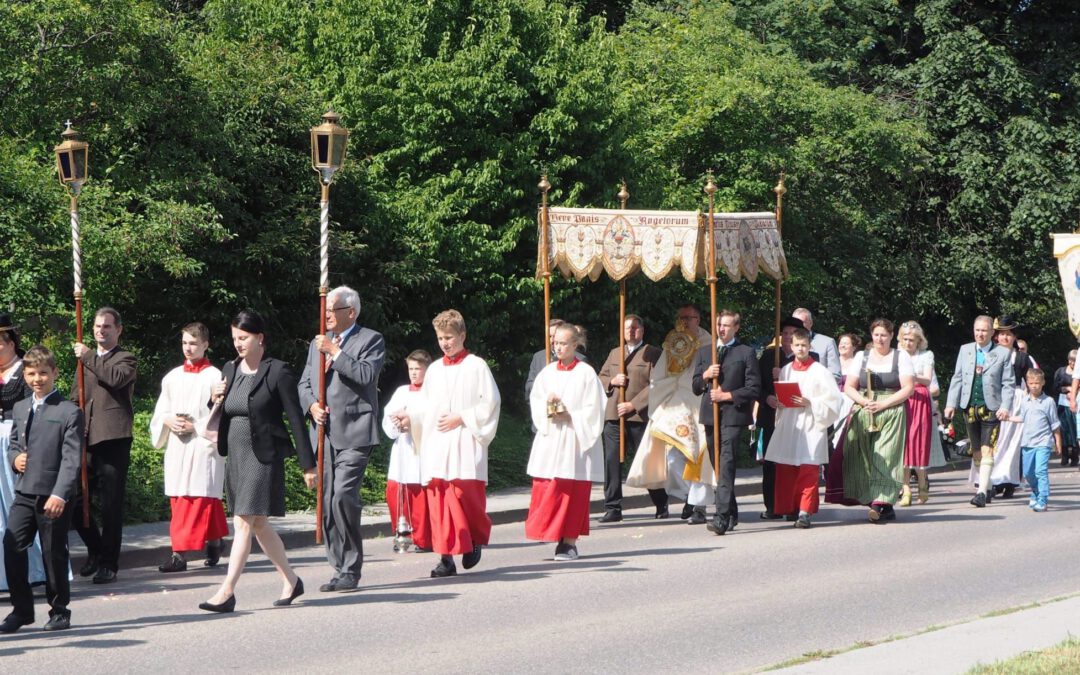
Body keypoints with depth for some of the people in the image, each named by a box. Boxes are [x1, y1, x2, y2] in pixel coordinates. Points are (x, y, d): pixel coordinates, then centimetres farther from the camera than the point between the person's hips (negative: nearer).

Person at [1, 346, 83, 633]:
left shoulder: (69, 412, -5)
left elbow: (72, 458, -11)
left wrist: (60, 494, -19)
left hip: (53, 494, -5)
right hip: (24, 492, 5)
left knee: (54, 553, 2)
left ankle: (59, 612, 16)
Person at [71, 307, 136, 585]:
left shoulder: (126, 359, 3)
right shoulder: (86, 361, 22)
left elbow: (117, 377, -20)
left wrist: (88, 357, -12)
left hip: (113, 439, -6)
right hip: (86, 441, 6)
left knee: (111, 507, -3)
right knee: (75, 501, 4)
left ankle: (108, 564, 4)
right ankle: (96, 550, 23)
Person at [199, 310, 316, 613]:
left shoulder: (278, 371, -8)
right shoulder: (229, 370, 12)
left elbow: (296, 418, -7)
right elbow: (224, 416, 20)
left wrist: (307, 464, -8)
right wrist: (216, 401, -3)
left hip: (263, 455, -7)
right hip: (235, 455, 7)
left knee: (244, 522, -12)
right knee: (258, 524, 13)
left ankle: (227, 591, -14)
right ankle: (291, 580, 26)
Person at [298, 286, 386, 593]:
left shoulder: (371, 340, 1)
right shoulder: (318, 343, 21)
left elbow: (366, 375, -15)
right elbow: (304, 384, 21)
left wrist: (335, 352, -14)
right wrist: (312, 405, 1)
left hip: (354, 434, -7)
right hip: (325, 433, 7)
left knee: (343, 498, -17)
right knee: (328, 503, 5)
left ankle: (350, 570, -9)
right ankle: (341, 568, 12)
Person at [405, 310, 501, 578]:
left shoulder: (476, 367, 2)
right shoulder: (434, 370, 16)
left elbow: (491, 403, -1)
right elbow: (425, 406, 18)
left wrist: (461, 418, -9)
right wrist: (410, 419, -1)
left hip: (464, 444, -4)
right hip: (436, 444, 4)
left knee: (464, 494, -11)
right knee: (438, 500, -3)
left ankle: (474, 542, 14)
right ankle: (446, 557, -1)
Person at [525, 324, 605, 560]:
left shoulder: (586, 374, -3)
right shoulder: (547, 372, 10)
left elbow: (594, 408, -5)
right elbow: (535, 401, 10)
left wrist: (570, 416, -14)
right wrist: (548, 412, -9)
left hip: (575, 441, -4)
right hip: (549, 439, 4)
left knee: (573, 493, -3)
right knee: (546, 489, -2)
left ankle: (570, 542, 1)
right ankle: (557, 536, 4)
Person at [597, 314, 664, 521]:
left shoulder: (653, 353, 3)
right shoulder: (614, 354, 21)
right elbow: (600, 379, 22)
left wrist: (633, 405, -14)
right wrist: (612, 381, -1)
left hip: (639, 415, -4)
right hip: (613, 415, 4)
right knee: (612, 461, -4)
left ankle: (661, 505, 18)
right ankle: (613, 508, -1)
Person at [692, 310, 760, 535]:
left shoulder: (746, 353, 3)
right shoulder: (703, 352, 18)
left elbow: (754, 389, -3)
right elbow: (695, 388, 17)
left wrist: (728, 395, -12)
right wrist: (705, 376, -3)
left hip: (733, 414, -6)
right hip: (710, 415, 6)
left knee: (727, 463, -18)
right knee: (718, 464, 10)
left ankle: (723, 516, -26)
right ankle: (731, 514, 21)